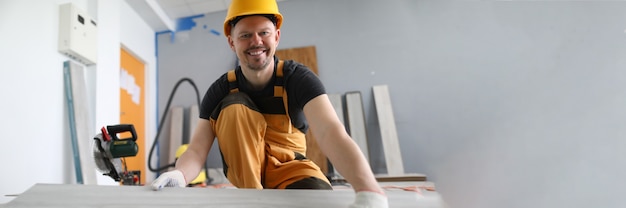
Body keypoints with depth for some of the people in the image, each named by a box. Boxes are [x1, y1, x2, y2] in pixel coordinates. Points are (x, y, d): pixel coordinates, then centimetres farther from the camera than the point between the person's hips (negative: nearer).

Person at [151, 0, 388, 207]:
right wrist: (178, 175, -46)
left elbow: (331, 132, -36)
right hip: (245, 166, 3)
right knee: (234, 106, -24)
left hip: (288, 165, -2)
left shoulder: (298, 78, -19)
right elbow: (196, 149, -19)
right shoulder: (221, 90, -12)